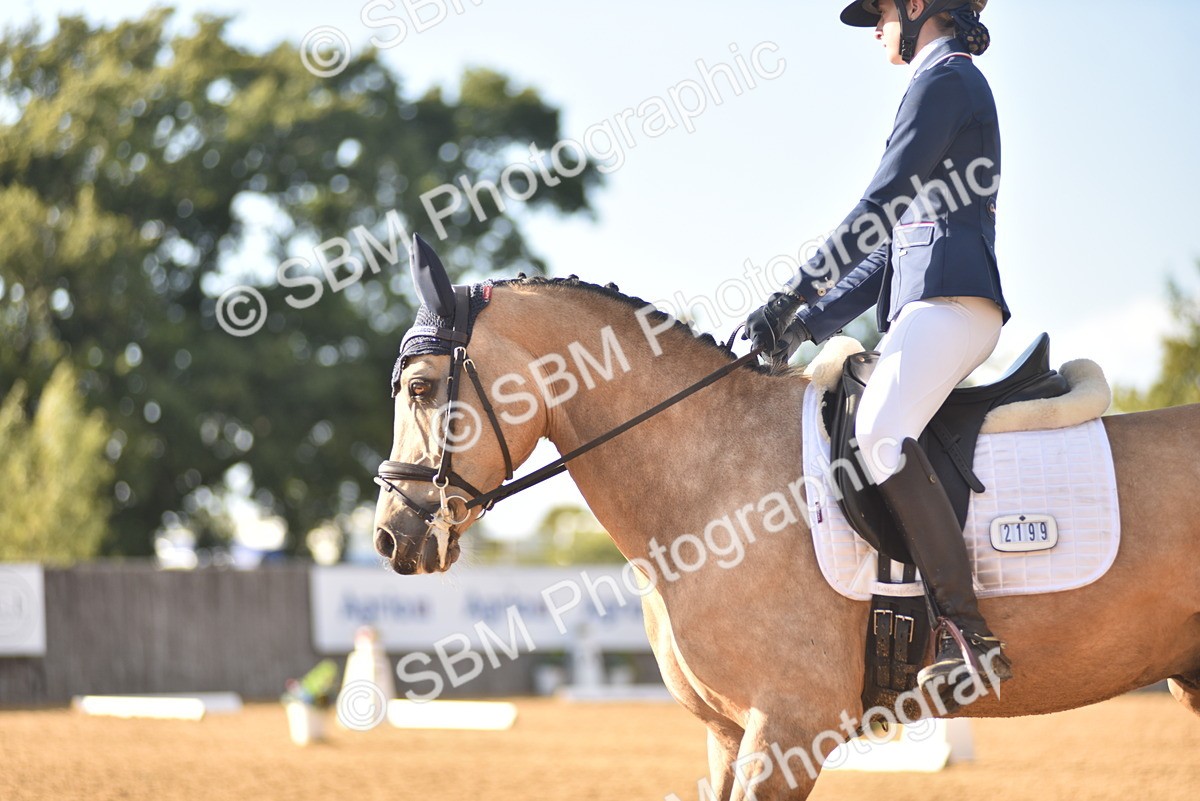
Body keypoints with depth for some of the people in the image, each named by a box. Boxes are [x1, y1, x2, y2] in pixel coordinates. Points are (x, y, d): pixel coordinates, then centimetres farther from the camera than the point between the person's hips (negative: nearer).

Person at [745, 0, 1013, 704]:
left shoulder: (945, 76, -1)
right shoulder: (952, 86, 30)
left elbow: (883, 203, -11)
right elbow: (893, 241, 27)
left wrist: (798, 290, -9)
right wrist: (814, 321, 19)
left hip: (949, 294, -11)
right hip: (925, 301, 11)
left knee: (881, 431, -29)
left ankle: (970, 635, -36)